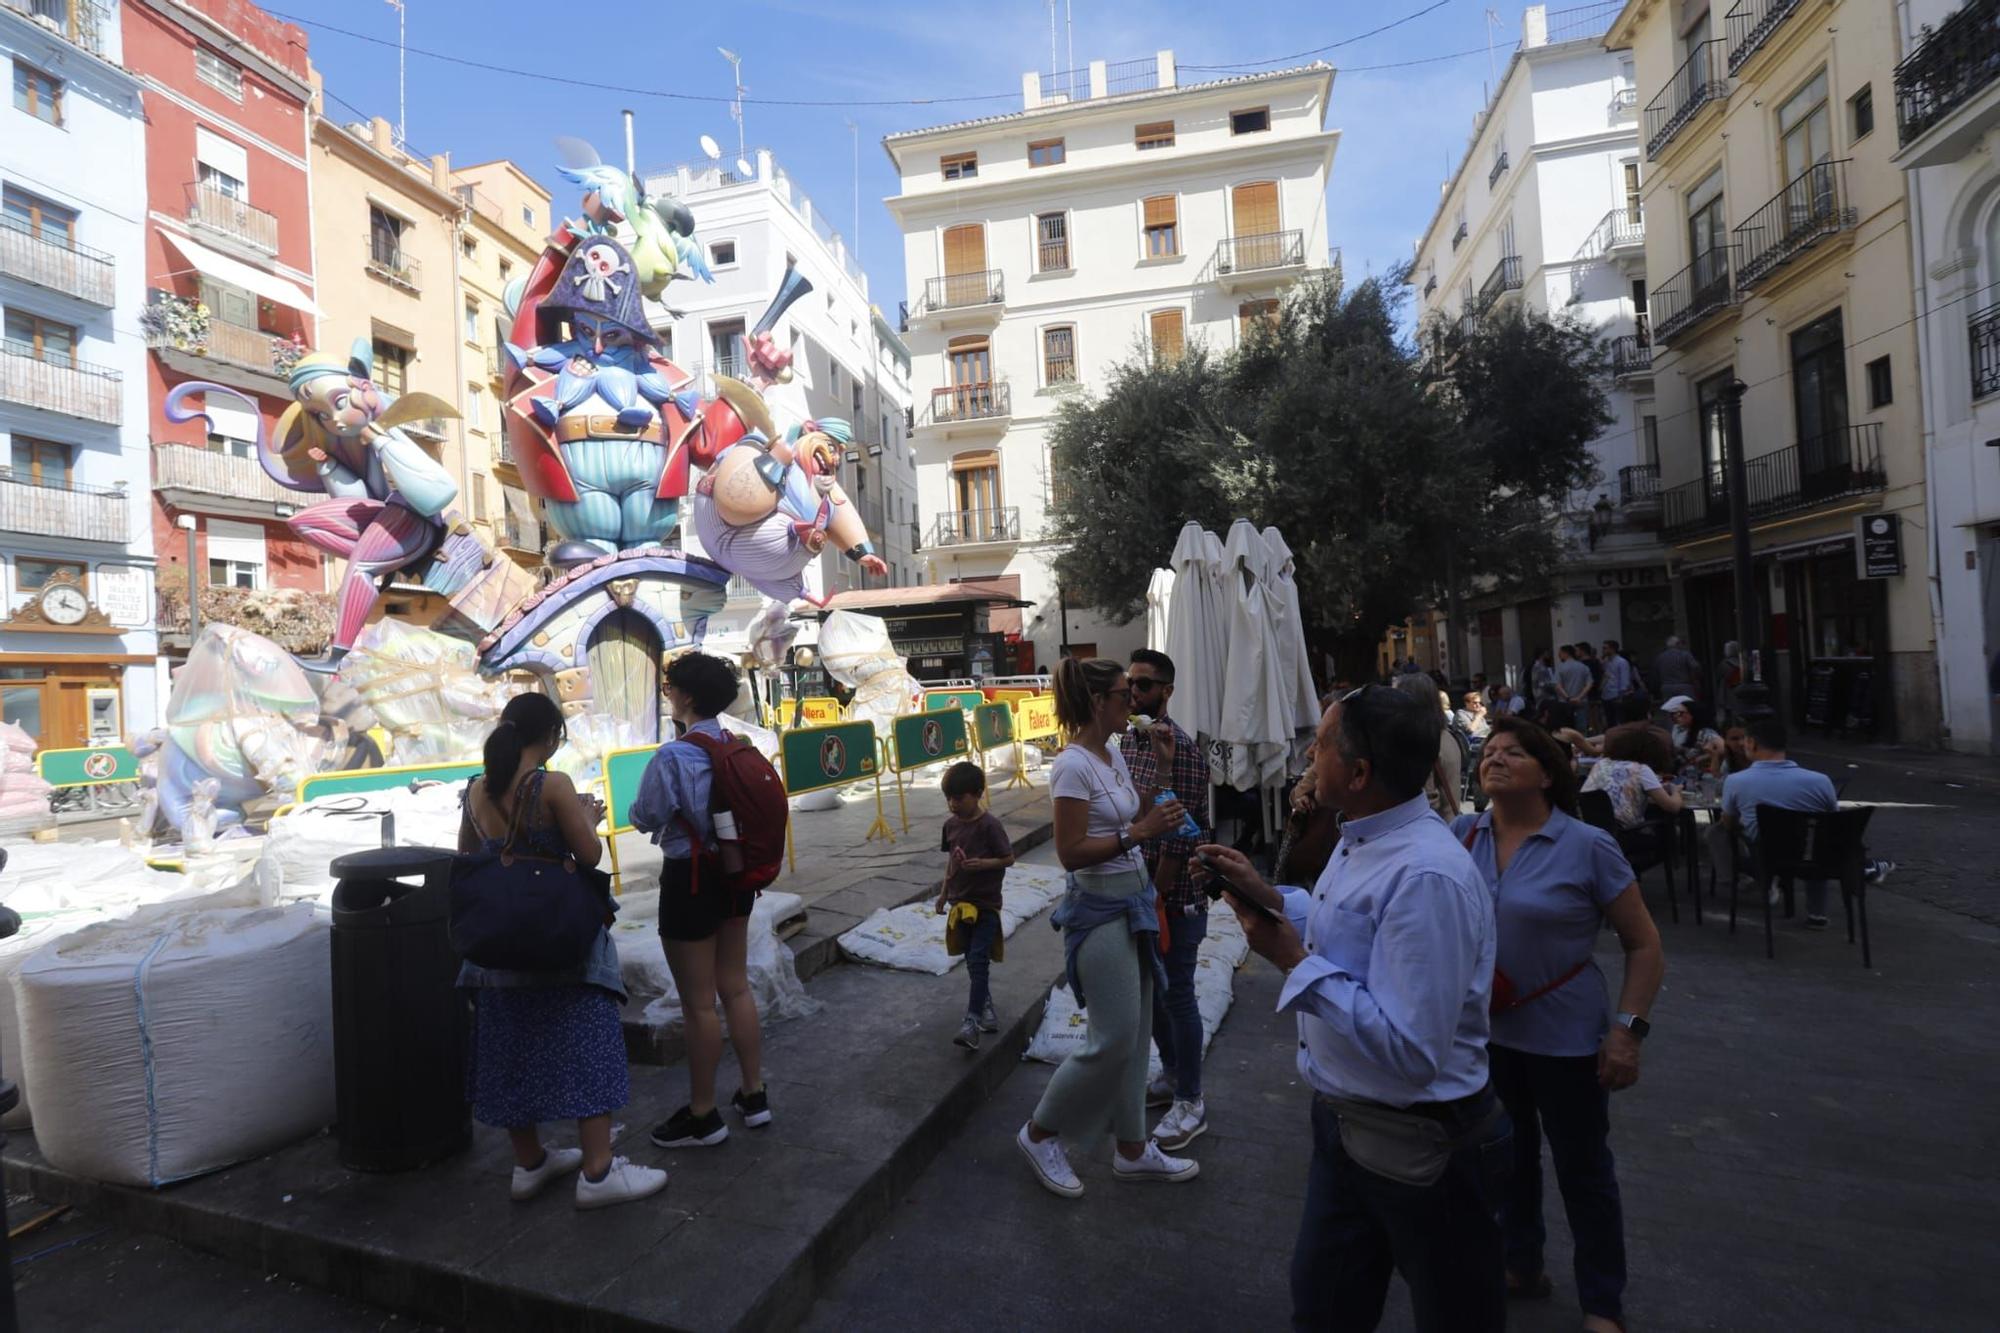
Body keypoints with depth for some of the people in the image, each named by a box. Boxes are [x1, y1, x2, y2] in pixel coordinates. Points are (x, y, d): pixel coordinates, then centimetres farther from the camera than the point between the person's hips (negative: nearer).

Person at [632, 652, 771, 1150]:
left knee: (698, 1003, 5)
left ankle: (703, 1117, 19)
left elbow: (645, 818, -10)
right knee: (736, 988, 18)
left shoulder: (672, 757, -19)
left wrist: (640, 805, 10)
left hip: (690, 880, -7)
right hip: (735, 876, 7)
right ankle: (754, 1095, 29)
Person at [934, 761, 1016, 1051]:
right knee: (973, 961, 15)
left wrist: (982, 864, -26)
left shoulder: (989, 825, -16)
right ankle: (986, 1005, 32)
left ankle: (972, 1022, -11)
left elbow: (1009, 858, -11)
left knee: (978, 961, -11)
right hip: (961, 903, 6)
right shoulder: (950, 825, 3)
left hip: (986, 905, -6)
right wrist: (944, 893, 17)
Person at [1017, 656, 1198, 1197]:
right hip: (1100, 909, -9)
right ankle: (1040, 1133, 19)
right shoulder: (1073, 766, -19)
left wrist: (1161, 768, 5)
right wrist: (1138, 833, -24)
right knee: (1115, 1039, -3)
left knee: (1136, 1033, 15)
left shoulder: (1114, 753, 7)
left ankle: (1132, 1150, 30)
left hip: (1133, 902, 9)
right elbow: (1070, 852, -21)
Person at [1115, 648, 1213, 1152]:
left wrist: (1156, 896, -18)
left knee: (1176, 996, 4)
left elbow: (1182, 835, -20)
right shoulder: (1126, 739, 6)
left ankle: (1190, 1102, 21)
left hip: (1173, 894, -8)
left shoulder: (1180, 747, -19)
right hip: (1138, 888, 8)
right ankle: (1172, 1073, 39)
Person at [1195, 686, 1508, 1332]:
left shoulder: (1427, 877, -32)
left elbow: (1409, 1050, -34)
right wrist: (1267, 895, 4)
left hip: (1420, 1151, -9)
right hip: (1346, 1124, 9)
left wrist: (1294, 961, -28)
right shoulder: (1364, 839, 0)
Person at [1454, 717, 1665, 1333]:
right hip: (1485, 1031, 3)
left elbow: (1644, 944, -8)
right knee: (1507, 1154, 22)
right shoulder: (1461, 835, -5)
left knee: (1582, 1168, 13)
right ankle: (1520, 1264, 44)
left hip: (1564, 1039, -3)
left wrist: (1627, 1029, -14)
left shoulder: (1588, 846, -14)